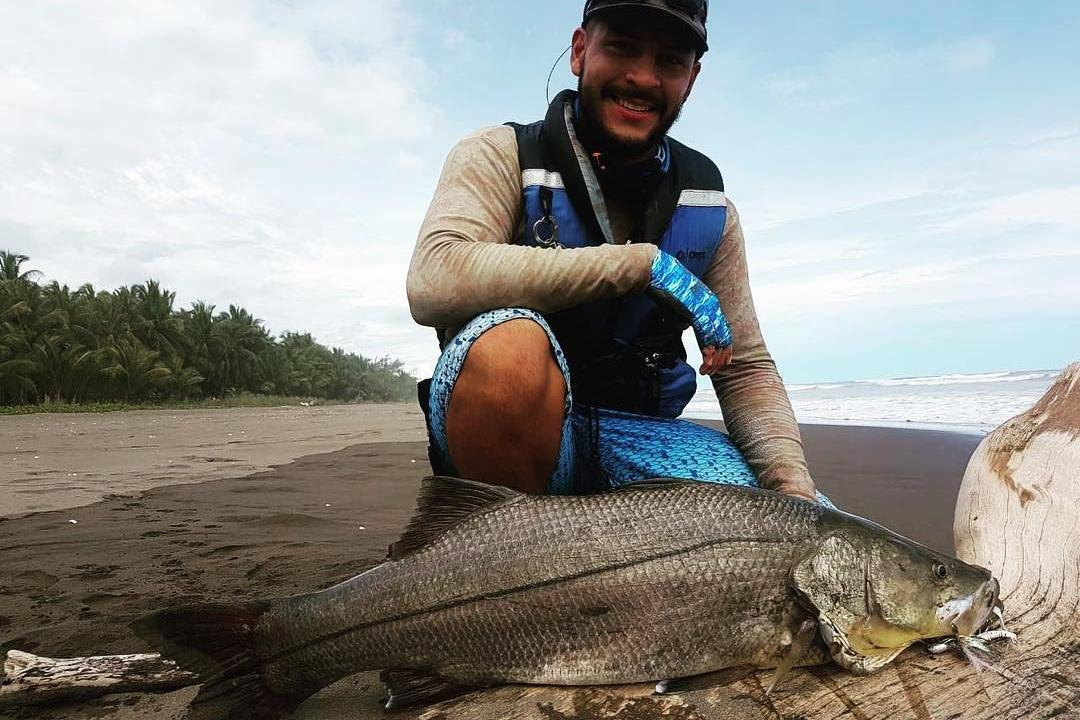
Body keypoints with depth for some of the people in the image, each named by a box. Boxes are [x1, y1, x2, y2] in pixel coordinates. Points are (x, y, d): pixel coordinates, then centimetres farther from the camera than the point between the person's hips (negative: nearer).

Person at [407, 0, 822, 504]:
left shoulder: (708, 208, 6)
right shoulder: (500, 156, -7)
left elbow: (745, 369, 7)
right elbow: (433, 283, -28)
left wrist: (795, 488, -11)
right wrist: (645, 263, -25)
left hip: (635, 437, 3)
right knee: (508, 342, -36)